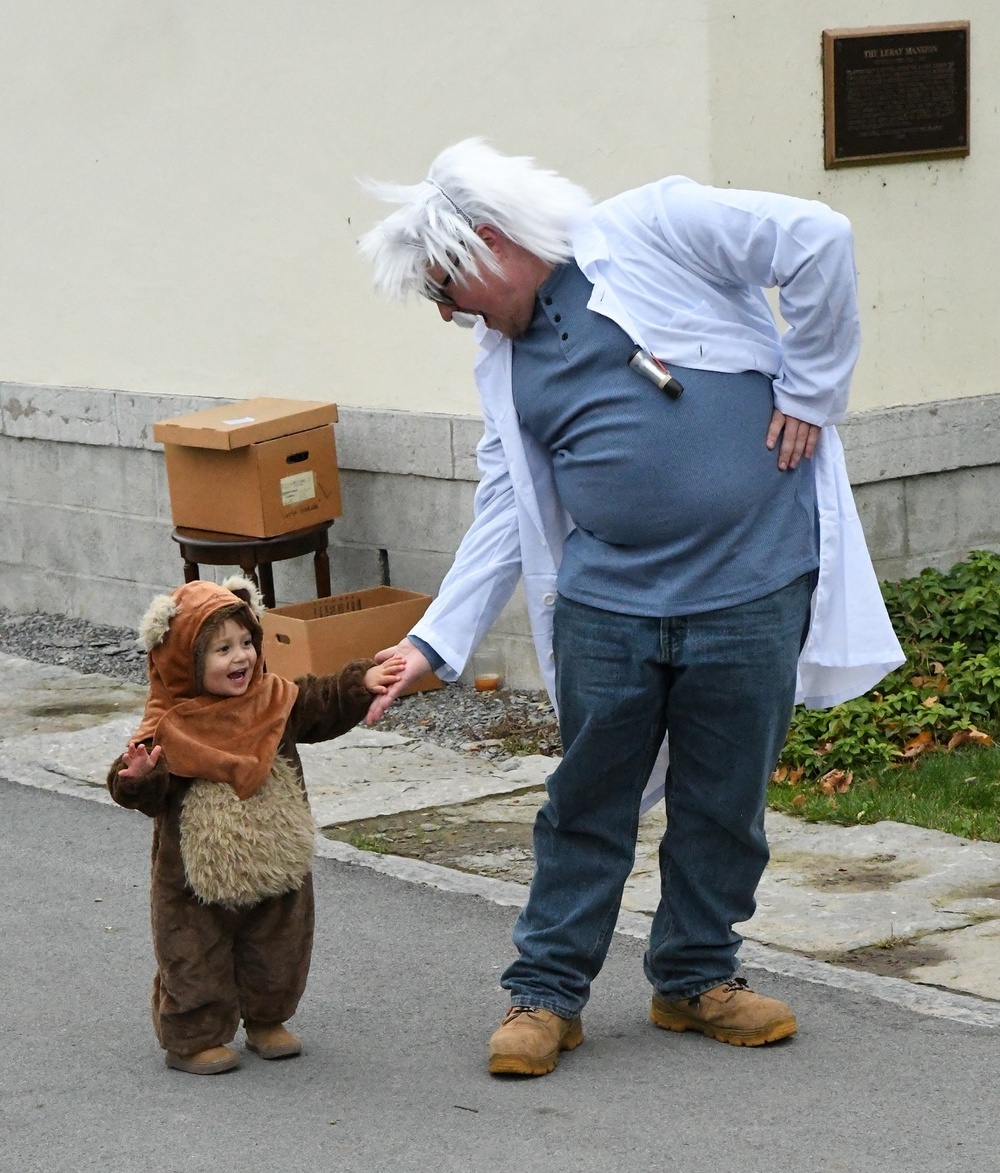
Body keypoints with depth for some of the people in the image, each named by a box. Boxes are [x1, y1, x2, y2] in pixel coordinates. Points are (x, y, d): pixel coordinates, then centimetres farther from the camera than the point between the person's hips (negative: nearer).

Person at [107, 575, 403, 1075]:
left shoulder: (275, 700, -1)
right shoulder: (170, 729, -16)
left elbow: (323, 706, 5)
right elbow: (149, 794, -18)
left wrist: (361, 684, -9)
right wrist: (138, 778, -40)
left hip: (276, 866, 5)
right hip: (199, 881, -5)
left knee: (279, 950, 17)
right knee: (197, 958, 4)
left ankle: (266, 1021, 36)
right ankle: (193, 1038, 18)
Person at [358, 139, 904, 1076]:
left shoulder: (651, 231, -6)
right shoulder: (504, 358, 12)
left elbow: (818, 242, -10)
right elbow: (506, 512, 10)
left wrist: (811, 392, -8)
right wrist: (435, 641, 1)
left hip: (752, 591, -4)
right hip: (607, 604, 4)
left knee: (724, 801, 8)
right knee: (587, 802, 8)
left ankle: (696, 978, 25)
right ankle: (546, 990, 20)